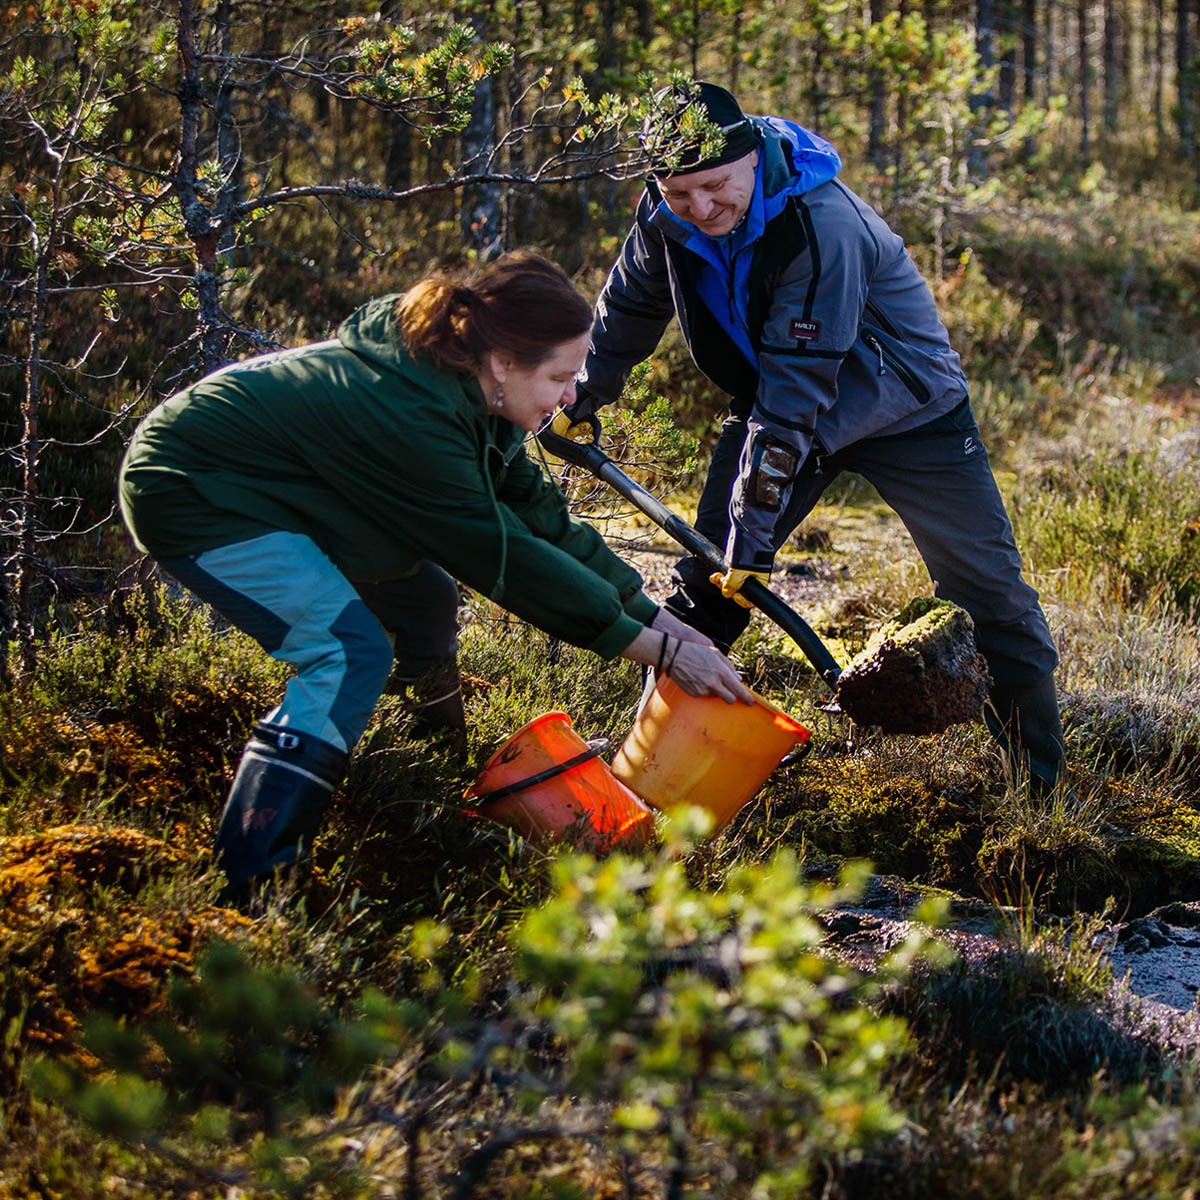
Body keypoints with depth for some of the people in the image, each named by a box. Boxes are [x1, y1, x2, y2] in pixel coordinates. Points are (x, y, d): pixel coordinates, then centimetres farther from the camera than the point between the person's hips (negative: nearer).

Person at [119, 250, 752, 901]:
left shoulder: (461, 387, -5)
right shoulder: (413, 415, -33)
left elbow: (536, 510, 1)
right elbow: (506, 557, -27)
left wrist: (659, 618, -1)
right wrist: (661, 651, -22)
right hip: (188, 493, -10)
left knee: (425, 599, 10)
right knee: (355, 653, -22)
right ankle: (245, 889, -27)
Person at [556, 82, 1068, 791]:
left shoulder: (821, 225, -37)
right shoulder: (667, 217, -17)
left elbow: (792, 400, -36)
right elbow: (628, 311, 7)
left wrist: (754, 537, -35)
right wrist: (583, 401, 17)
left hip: (907, 406, -5)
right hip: (777, 400, 5)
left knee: (987, 593, -6)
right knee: (707, 581, -4)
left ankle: (1047, 784, 5)